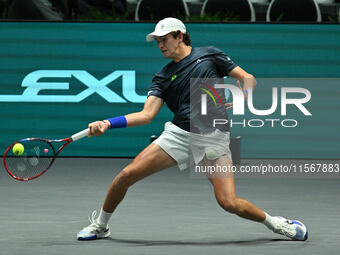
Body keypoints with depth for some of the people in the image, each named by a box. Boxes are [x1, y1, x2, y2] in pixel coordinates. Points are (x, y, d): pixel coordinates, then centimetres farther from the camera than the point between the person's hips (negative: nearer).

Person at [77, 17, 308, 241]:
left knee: (229, 203, -18)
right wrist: (107, 123, -9)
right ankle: (100, 226, 15)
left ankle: (273, 222, 10)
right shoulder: (163, 77, 14)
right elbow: (147, 114, 4)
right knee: (126, 176, -8)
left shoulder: (209, 55, 9)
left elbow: (248, 79, 8)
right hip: (179, 134, 3)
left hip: (214, 137, -3)